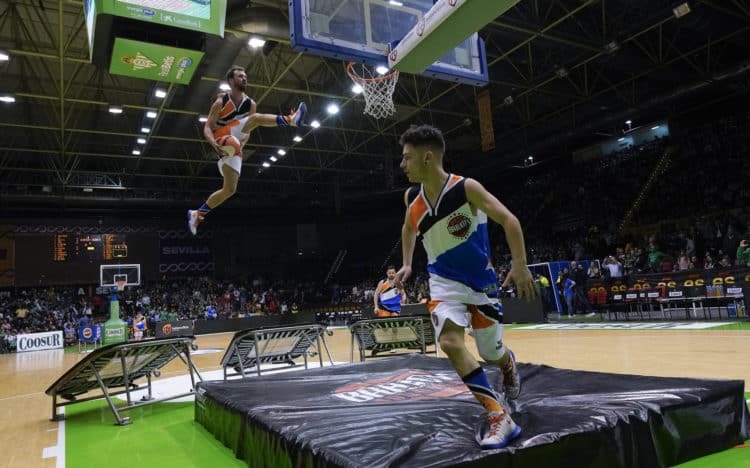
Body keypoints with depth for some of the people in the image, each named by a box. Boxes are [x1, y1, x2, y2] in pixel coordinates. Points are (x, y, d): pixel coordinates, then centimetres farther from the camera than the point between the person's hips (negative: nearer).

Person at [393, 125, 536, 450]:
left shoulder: (467, 188, -20)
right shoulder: (412, 198, -5)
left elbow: (509, 220, -18)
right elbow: (409, 228, 16)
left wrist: (520, 264, -26)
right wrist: (407, 264, 9)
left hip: (480, 280, -3)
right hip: (445, 280, 3)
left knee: (492, 354, 7)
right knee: (449, 342, -21)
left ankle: (508, 362, 48)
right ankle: (500, 418, -12)